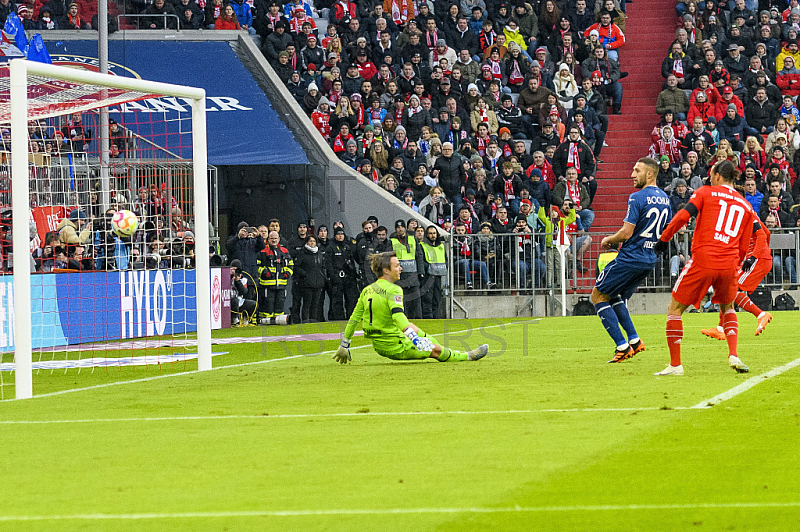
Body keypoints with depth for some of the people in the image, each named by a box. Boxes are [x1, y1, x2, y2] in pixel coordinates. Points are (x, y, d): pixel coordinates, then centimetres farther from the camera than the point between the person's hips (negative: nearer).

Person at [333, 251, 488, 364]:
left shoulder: (366, 291, 5)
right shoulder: (393, 290, -18)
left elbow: (354, 319, 9)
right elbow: (398, 316, -34)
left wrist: (344, 346, 16)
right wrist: (416, 339, -43)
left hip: (378, 346, 9)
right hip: (395, 347, -9)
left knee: (411, 326, 30)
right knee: (436, 350, 6)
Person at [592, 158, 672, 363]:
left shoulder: (637, 198, -16)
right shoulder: (664, 198, 10)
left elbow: (627, 232, -19)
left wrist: (609, 240, 0)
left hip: (631, 258, -9)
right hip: (650, 260, 9)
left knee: (598, 296, 3)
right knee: (614, 296, 23)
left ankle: (622, 346, -5)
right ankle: (634, 340, 10)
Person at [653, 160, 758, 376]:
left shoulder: (705, 193, 4)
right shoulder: (745, 206, 16)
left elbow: (683, 216, -10)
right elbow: (743, 248, 17)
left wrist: (664, 239, 0)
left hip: (702, 260, -4)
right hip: (729, 264, 4)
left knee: (675, 308, 8)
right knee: (727, 307, 28)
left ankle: (675, 364, 2)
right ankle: (733, 355, 8)